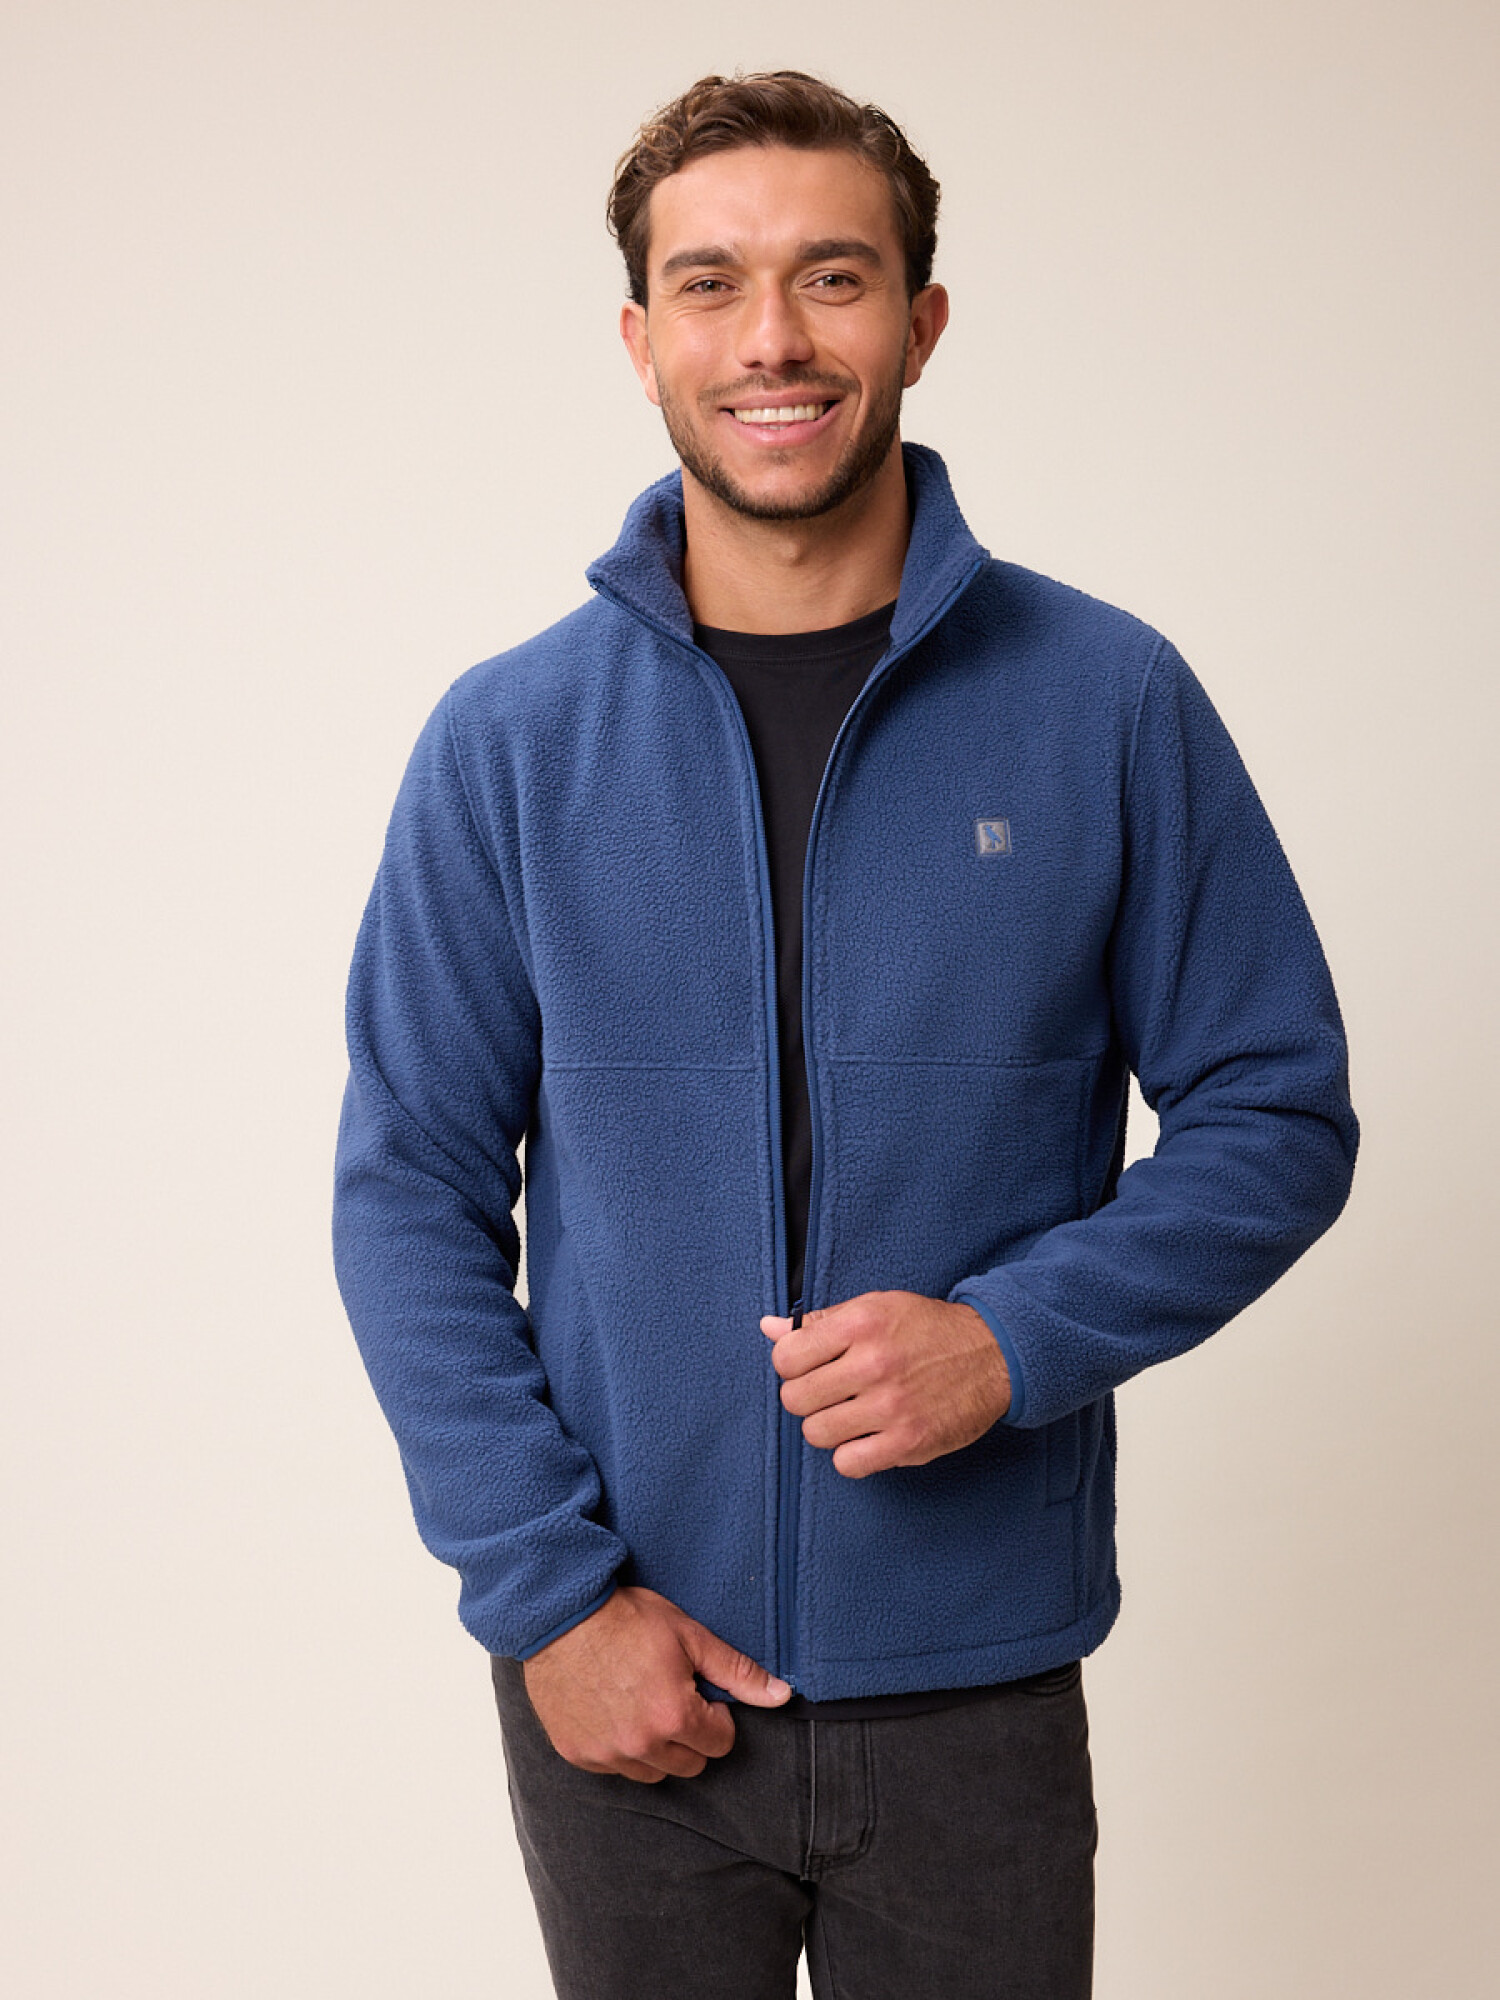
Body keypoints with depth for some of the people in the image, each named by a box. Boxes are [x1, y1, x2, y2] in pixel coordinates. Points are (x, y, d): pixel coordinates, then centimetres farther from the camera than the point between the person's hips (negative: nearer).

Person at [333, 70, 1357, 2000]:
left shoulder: (1110, 705, -5)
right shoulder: (509, 739, -3)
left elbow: (1276, 1117, 0)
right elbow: (413, 1192, 0)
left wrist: (1015, 1337, -16)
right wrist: (546, 1589, -8)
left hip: (980, 1684, 0)